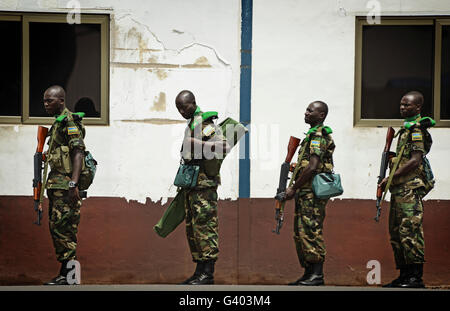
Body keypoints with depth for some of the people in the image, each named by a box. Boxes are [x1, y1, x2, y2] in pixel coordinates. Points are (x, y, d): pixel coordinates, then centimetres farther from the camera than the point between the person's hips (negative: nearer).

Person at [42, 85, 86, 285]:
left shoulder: (69, 122, -11)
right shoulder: (58, 123, 20)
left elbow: (78, 152, -20)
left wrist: (73, 183, -27)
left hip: (65, 184, -10)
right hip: (57, 184, 10)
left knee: (63, 228, -10)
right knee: (56, 227, 10)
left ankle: (67, 275, -7)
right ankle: (65, 274, 14)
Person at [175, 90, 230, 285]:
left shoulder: (205, 123, -11)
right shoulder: (191, 124, 18)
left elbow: (224, 146, -23)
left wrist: (198, 144, -28)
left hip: (204, 184, -10)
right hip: (192, 184, 10)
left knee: (205, 226, -10)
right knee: (192, 227, 10)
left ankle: (208, 273, -9)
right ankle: (199, 271, 15)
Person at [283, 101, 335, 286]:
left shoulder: (318, 135, -12)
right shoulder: (314, 134, 20)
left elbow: (312, 167, -21)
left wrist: (293, 188, -15)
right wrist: (296, 188, 19)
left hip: (313, 193, -11)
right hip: (306, 193, 11)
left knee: (311, 232, -10)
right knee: (301, 233, 11)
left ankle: (317, 275, -8)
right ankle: (309, 273, 15)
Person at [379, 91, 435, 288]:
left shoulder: (416, 128, -10)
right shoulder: (407, 128, 20)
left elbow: (415, 161, -18)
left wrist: (391, 177, -16)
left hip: (410, 187, -10)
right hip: (400, 189, 10)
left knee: (410, 230, -12)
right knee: (396, 232, 11)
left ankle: (416, 277, -11)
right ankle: (404, 275, 15)